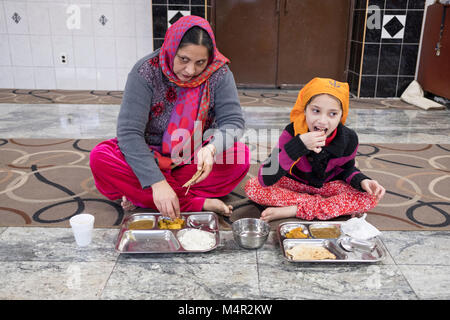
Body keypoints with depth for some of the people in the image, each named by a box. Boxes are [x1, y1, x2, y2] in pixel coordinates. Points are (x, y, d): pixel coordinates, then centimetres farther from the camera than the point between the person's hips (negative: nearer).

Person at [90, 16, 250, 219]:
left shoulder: (218, 73, -14)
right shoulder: (146, 72, -20)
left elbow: (233, 121, -15)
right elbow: (128, 132, -27)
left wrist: (211, 148, -39)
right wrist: (156, 181, -39)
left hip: (196, 160, 1)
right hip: (150, 156, -1)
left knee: (241, 156, -27)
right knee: (100, 158, -27)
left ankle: (140, 195, -23)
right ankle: (197, 203, -30)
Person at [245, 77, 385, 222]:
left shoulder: (349, 138, -19)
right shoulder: (292, 132, -27)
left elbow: (346, 169, 3)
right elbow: (265, 179, -35)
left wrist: (362, 181, -21)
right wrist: (298, 144, -43)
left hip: (328, 186, 2)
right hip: (294, 183, -1)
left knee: (370, 197, -24)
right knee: (252, 186, -28)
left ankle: (295, 210, -25)